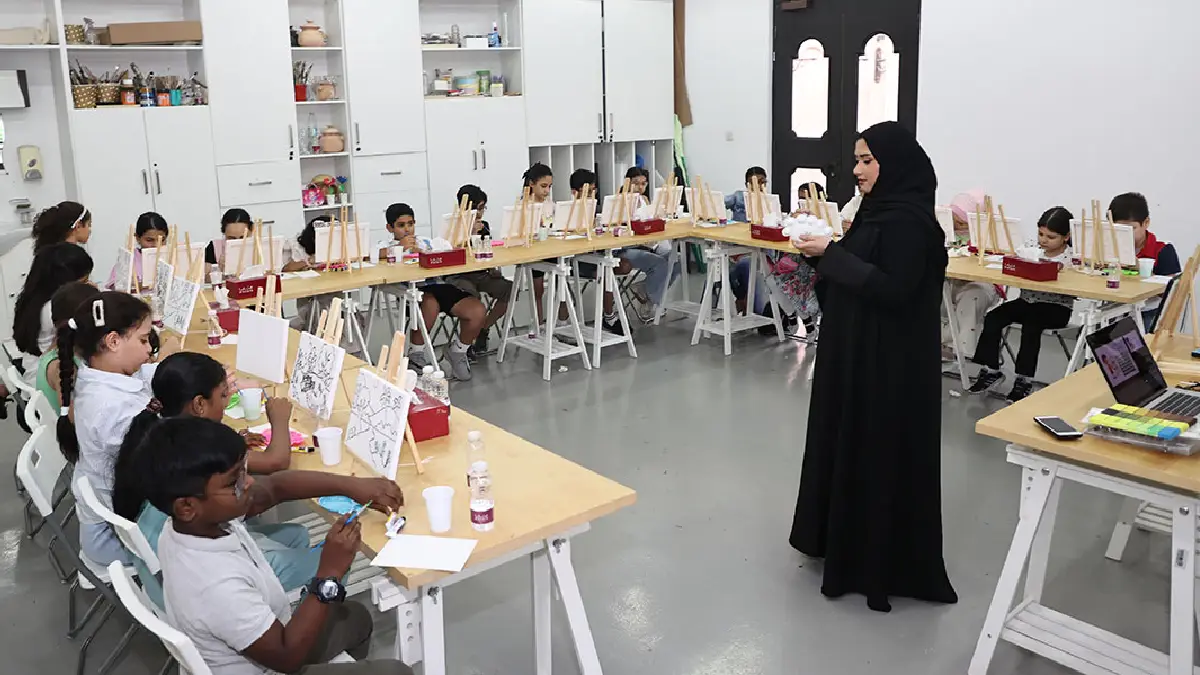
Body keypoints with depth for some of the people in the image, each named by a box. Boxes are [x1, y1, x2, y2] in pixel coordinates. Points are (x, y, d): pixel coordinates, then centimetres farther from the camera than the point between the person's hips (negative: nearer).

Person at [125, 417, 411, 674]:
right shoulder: (218, 586, -40)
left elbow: (277, 486, -5)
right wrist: (329, 574, -30)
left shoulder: (206, 519, -17)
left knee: (356, 617, 25)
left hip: (259, 644, 8)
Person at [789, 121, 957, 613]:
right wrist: (825, 251, 0)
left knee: (878, 450, -1)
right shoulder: (880, 210, 11)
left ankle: (878, 559, 12)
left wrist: (830, 255, -23)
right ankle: (847, 538, 32)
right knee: (848, 441, 17)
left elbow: (892, 289, -25)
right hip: (859, 349, 10)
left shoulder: (908, 219, -19)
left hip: (889, 358, -10)